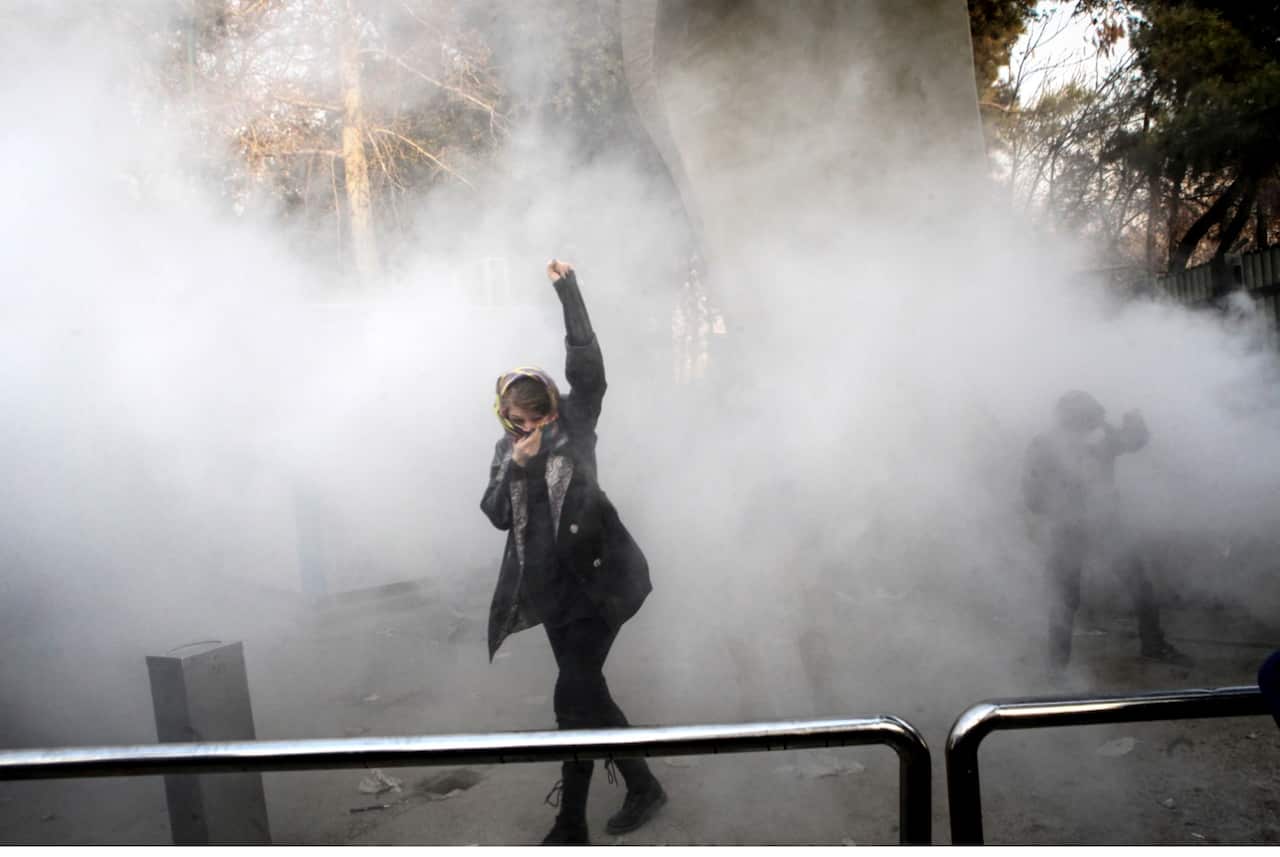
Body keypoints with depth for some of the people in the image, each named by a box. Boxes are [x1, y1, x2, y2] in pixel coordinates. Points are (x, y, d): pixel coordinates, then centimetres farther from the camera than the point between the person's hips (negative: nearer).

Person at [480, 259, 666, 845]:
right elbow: (496, 515, 3)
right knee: (587, 692, 14)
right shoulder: (507, 449, 11)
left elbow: (586, 365, -15)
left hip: (595, 578, -6)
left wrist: (568, 291, -18)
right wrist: (517, 466, -13)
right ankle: (642, 786, 33)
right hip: (551, 586, 6)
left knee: (574, 698, -9)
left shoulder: (574, 424, -1)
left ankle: (571, 826, 3)